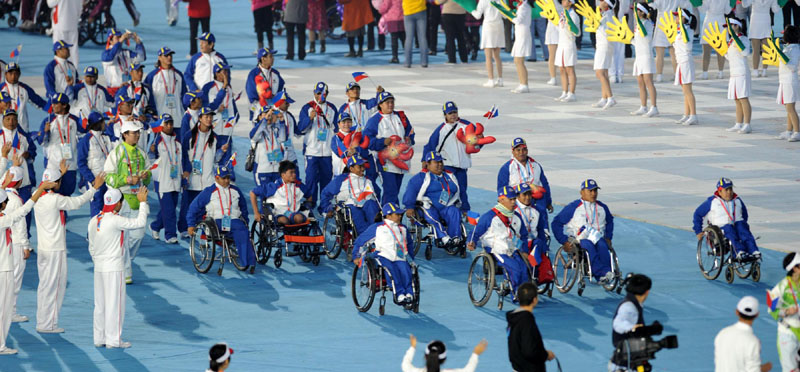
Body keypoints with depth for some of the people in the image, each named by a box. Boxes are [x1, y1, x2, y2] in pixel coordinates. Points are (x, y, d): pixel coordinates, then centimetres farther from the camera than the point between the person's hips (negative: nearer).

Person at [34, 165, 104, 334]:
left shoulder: (38, 197, 3)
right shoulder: (56, 200, -19)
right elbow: (78, 202, -10)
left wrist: (61, 173, 39)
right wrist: (94, 188, 2)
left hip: (42, 248, 8)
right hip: (56, 250, -8)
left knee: (44, 285, 15)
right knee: (54, 286, 0)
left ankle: (42, 322, 20)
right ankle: (48, 324, 3)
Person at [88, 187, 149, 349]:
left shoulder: (94, 221, 6)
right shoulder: (116, 220, -17)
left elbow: (91, 246, 12)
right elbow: (140, 223, -15)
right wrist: (142, 202, -5)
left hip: (99, 268, 7)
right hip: (114, 268, -7)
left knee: (100, 303, 12)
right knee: (114, 303, -1)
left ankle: (99, 338, 16)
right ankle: (113, 340, 1)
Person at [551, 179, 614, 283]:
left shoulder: (602, 207, 18)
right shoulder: (573, 207, 3)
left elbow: (610, 221, 37)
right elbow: (556, 223, 3)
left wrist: (608, 237, 21)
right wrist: (564, 241, -5)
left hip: (598, 238, 3)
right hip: (578, 239, -3)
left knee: (602, 245, -34)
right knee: (589, 245, -38)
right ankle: (602, 272, -53)